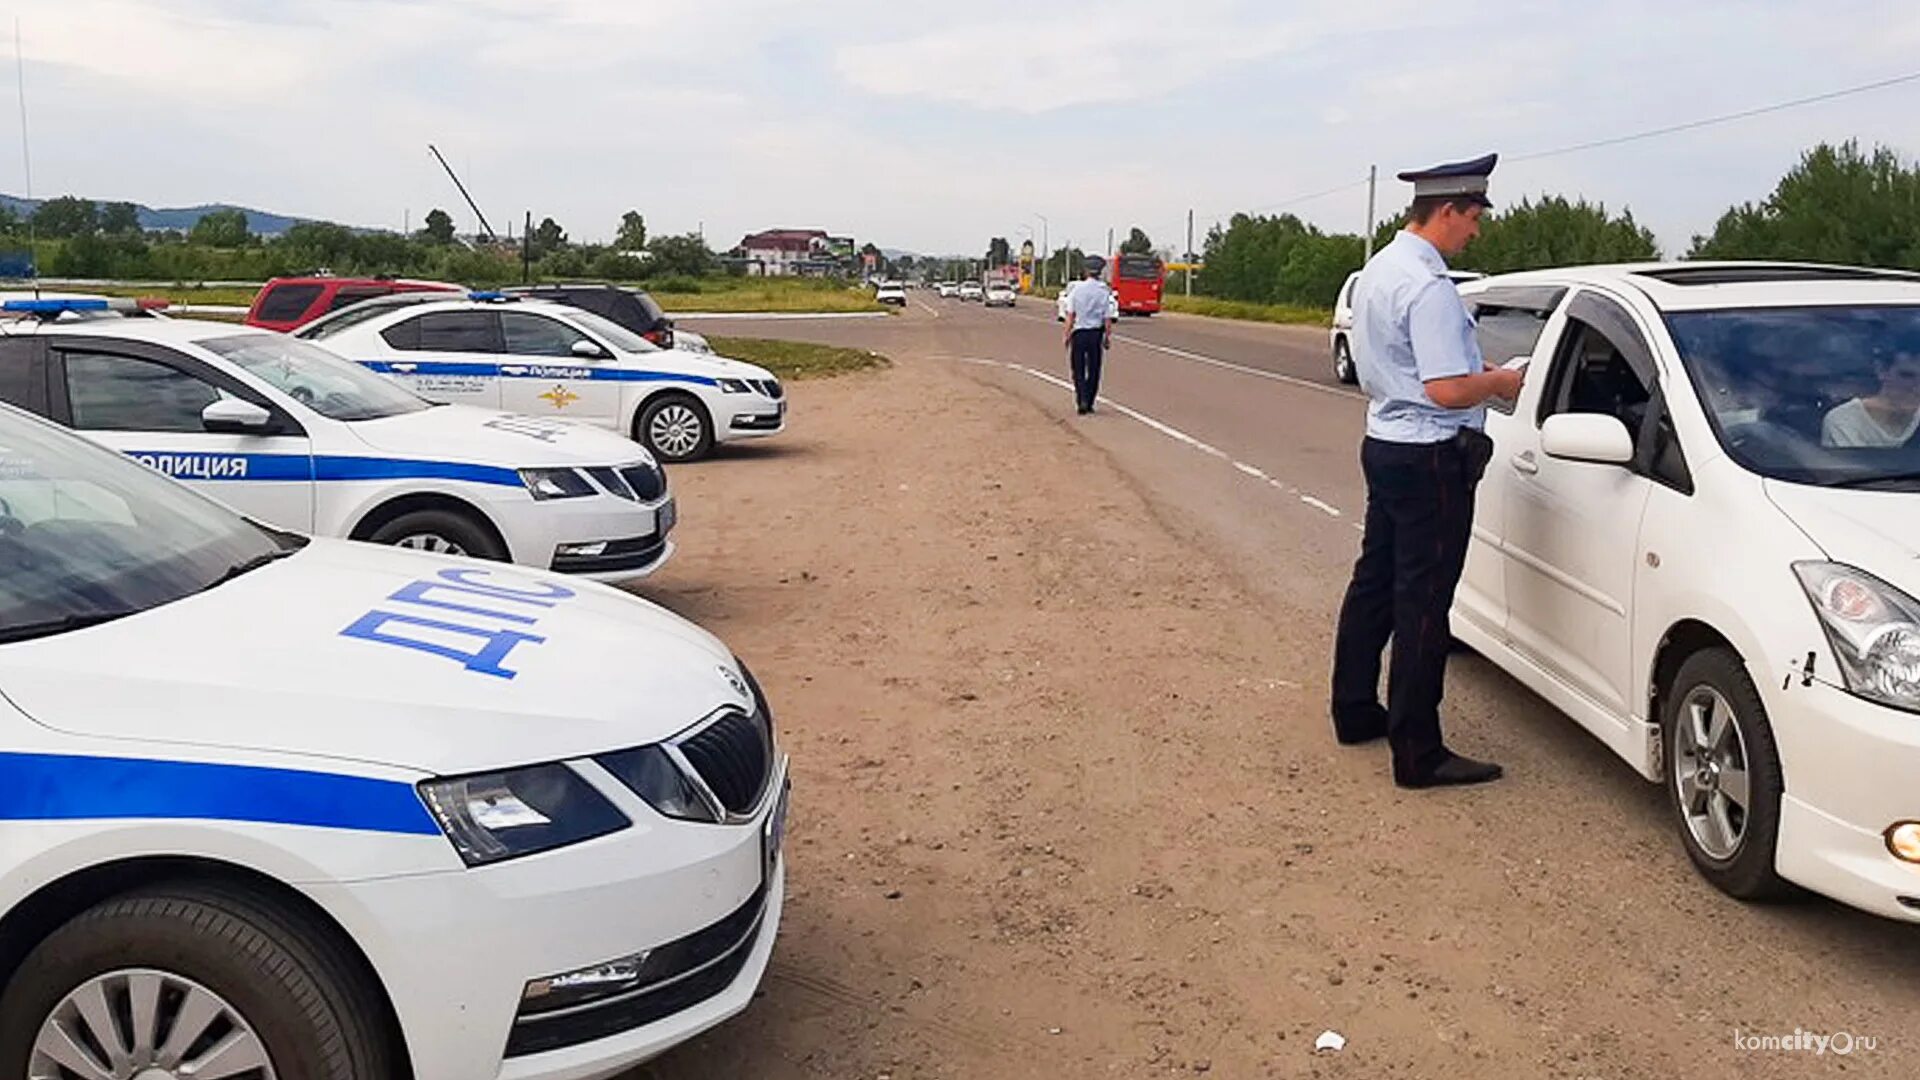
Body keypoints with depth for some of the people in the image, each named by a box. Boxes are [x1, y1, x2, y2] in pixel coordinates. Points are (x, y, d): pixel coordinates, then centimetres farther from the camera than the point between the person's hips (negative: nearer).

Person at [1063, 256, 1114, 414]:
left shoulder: (1076, 288, -5)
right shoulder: (1104, 292, -5)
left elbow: (1070, 315, -5)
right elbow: (1107, 318, -5)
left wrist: (1067, 335, 2)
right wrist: (1108, 336, 6)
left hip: (1079, 333, 0)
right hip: (1096, 333, 0)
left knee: (1078, 370, 7)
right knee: (1093, 370, 11)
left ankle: (1082, 400, -8)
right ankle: (1089, 403, 15)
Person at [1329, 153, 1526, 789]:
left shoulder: (1377, 270, 11)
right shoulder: (1428, 286, -20)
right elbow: (1446, 390, -25)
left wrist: (1473, 369, 15)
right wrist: (1498, 382, -7)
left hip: (1384, 444, 10)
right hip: (1430, 458, -10)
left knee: (1375, 581, 18)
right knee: (1422, 603, -4)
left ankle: (1355, 711, 31)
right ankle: (1418, 754, 3)